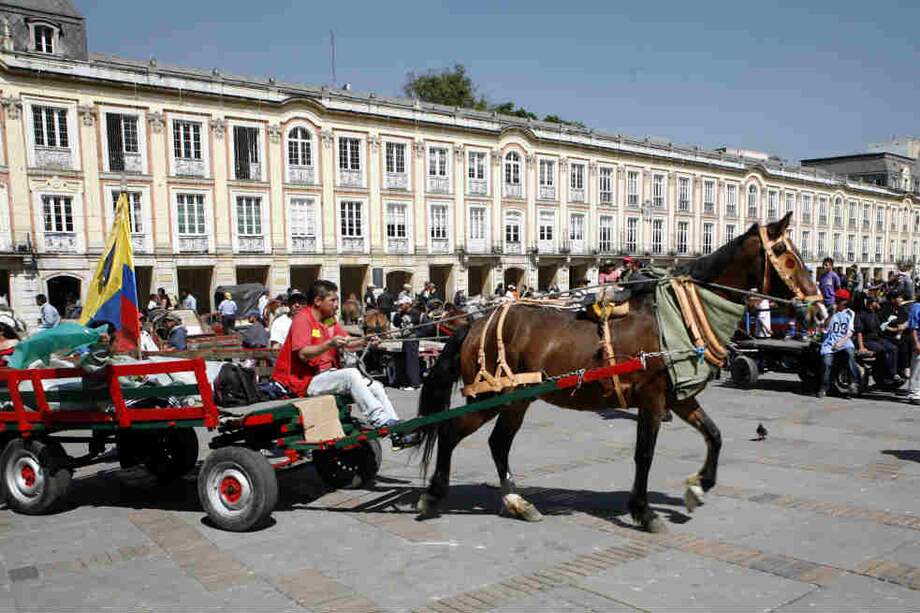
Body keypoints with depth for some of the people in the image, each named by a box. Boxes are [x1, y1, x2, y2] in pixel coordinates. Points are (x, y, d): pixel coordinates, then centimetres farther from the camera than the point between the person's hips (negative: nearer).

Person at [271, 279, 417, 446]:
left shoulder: (330, 320, 15)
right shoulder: (303, 319, -11)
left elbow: (349, 344, 5)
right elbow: (303, 354, -24)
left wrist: (365, 341, -14)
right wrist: (329, 344, -36)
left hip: (326, 374, 9)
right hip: (305, 381, -9)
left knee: (375, 386, -2)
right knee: (351, 374, -30)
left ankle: (397, 431, -6)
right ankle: (382, 422, -31)